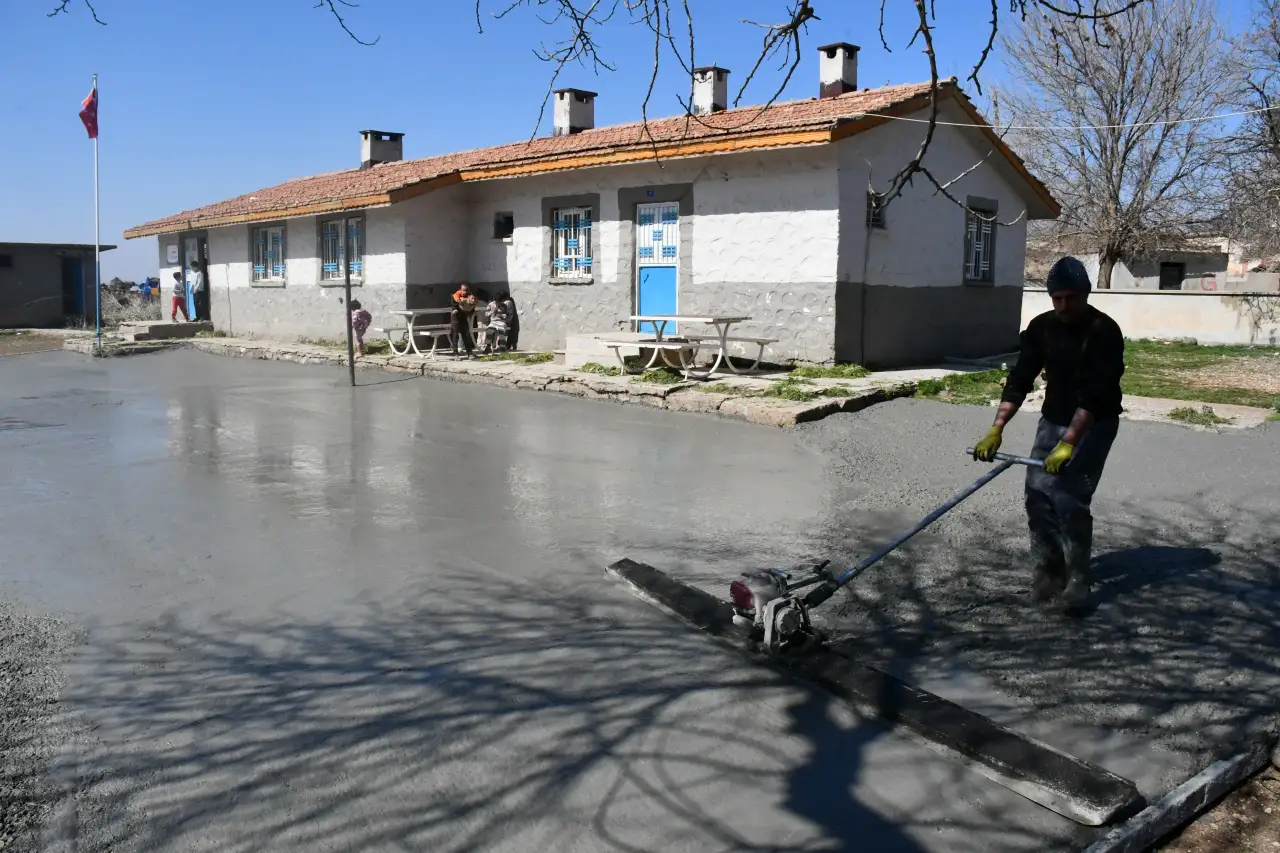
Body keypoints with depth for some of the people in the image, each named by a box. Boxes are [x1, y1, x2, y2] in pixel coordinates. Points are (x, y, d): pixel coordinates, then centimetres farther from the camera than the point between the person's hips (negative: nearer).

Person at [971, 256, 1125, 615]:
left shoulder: (1104, 332, -20)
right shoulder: (1041, 327, -3)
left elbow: (1094, 395, -27)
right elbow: (1020, 379, -6)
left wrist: (1068, 444, -35)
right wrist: (996, 429, -16)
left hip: (1094, 423, -5)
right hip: (1053, 419, 5)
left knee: (1069, 498, -15)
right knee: (1038, 493, -4)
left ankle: (1076, 583, -4)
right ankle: (1046, 572, 10)